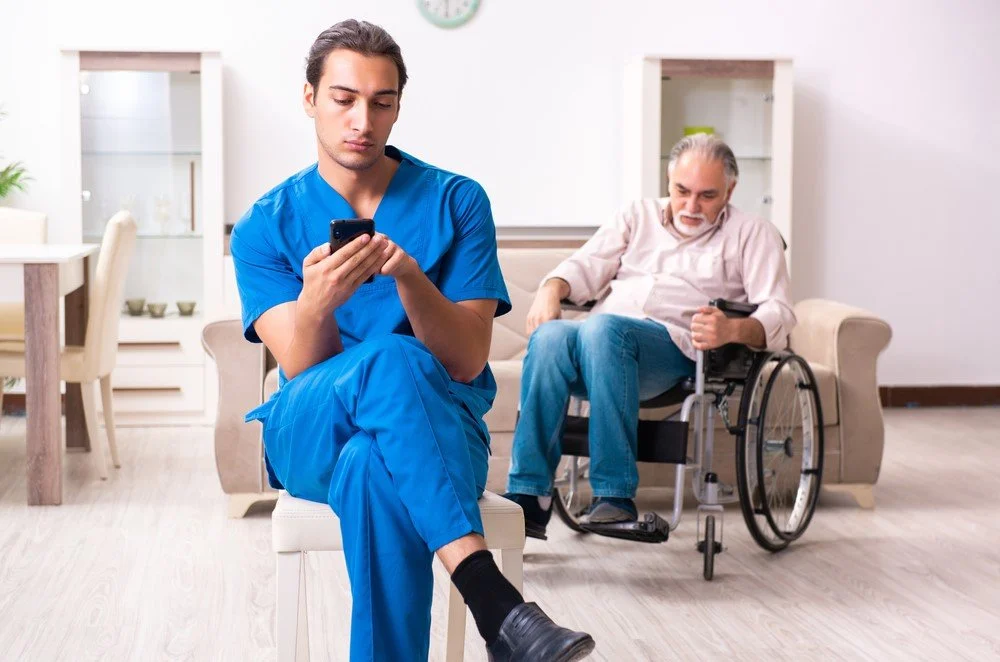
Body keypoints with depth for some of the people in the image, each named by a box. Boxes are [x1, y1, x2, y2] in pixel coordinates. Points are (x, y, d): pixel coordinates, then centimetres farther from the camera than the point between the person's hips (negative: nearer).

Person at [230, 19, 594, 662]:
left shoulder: (457, 201, 2)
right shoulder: (266, 226, 4)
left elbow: (467, 362, -7)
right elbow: (300, 369, -8)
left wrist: (409, 277, -25)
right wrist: (315, 302, -30)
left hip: (440, 431, -1)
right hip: (311, 436, 1)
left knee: (373, 466, -39)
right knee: (389, 362, -36)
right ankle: (495, 603, -44)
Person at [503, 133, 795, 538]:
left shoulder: (753, 235, 15)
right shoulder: (639, 216, 28)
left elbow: (778, 313, 1)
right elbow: (586, 266, 18)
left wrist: (733, 329, -22)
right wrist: (551, 289, -6)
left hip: (675, 346, -3)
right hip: (602, 340, 3)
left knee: (603, 329, -37)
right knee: (549, 337, -32)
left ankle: (615, 497, -38)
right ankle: (528, 498, -35)